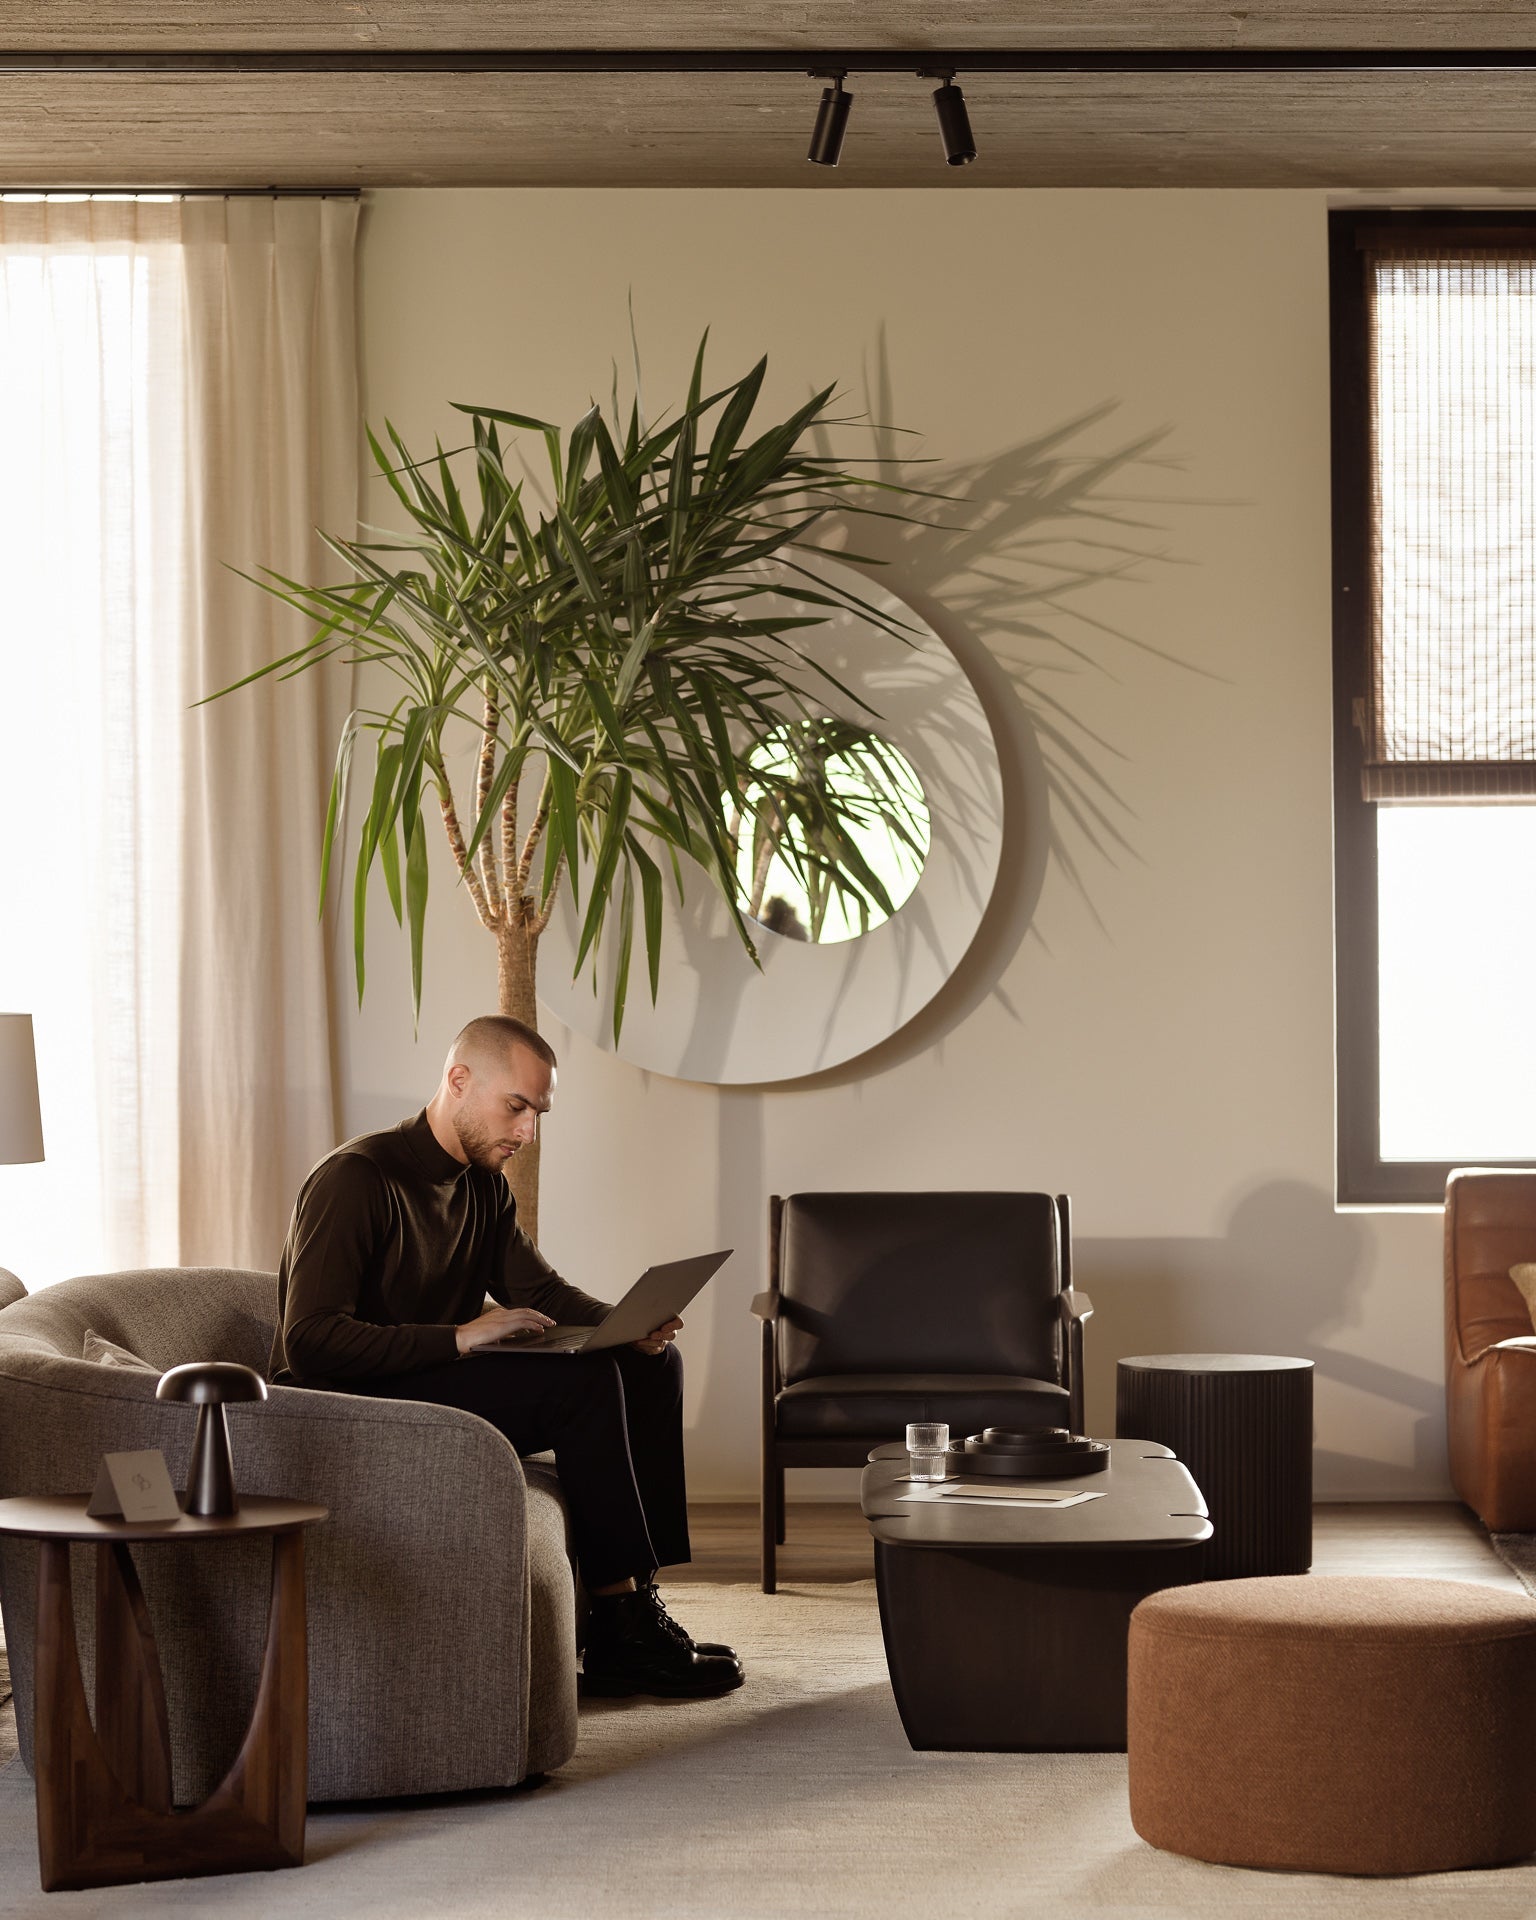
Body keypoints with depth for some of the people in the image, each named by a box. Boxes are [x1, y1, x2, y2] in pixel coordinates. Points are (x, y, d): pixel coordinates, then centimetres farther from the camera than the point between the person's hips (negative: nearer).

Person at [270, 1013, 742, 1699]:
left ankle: (638, 1601, -11)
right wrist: (460, 1338, -29)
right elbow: (309, 1342, -24)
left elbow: (544, 1292, 14)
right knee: (583, 1380, -27)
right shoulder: (355, 1179, -16)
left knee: (652, 1363, -4)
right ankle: (621, 1629, -20)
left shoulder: (485, 1186, 12)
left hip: (440, 1392, 9)